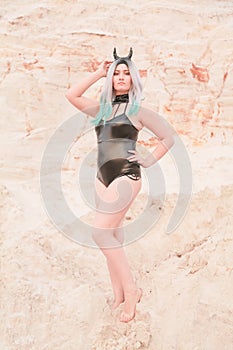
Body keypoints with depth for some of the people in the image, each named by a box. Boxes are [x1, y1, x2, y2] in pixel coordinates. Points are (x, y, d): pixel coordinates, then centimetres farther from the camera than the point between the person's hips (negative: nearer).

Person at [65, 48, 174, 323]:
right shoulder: (102, 109, 15)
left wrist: (148, 161, -3)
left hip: (125, 177, -7)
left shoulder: (138, 111, -2)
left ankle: (131, 289, -1)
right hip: (102, 177, 7)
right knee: (112, 235, 8)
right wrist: (98, 74, 12)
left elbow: (168, 138, 1)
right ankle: (119, 295, 17)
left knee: (101, 233, -14)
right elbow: (72, 95, 14)